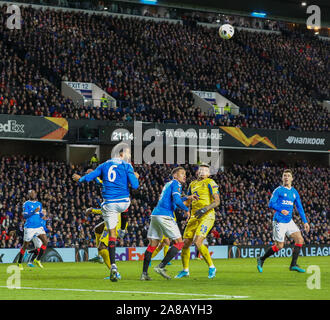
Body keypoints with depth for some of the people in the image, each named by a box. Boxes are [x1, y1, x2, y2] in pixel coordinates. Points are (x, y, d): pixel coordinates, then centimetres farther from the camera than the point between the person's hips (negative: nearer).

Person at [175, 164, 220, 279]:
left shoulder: (210, 183, -3)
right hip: (194, 217, 7)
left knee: (197, 242, -22)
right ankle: (185, 270, 22)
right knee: (185, 243, 5)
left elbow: (217, 201, -11)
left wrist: (205, 209, -25)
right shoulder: (193, 184, 17)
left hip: (207, 216, -7)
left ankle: (211, 267, -7)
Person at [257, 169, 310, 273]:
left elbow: (300, 208, 17)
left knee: (300, 239, -8)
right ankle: (261, 260, 15)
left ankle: (293, 265, -4)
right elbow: (271, 204, -11)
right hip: (279, 221, -6)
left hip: (289, 221, 6)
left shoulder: (294, 192, 12)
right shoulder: (278, 190, -5)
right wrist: (281, 210, -27)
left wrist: (305, 222, 10)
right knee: (279, 246, -5)